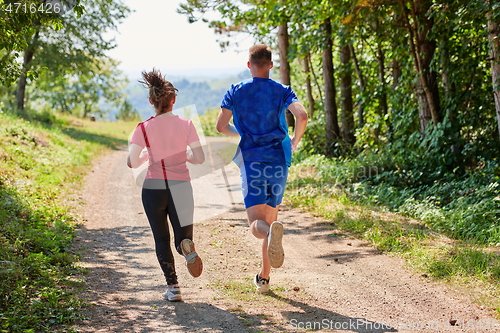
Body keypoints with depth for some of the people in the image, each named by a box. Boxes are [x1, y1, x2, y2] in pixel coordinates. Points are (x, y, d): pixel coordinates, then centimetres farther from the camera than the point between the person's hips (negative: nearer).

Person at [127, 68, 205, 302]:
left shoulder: (144, 129, -4)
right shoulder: (186, 125, -1)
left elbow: (132, 162, -8)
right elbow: (199, 158, -3)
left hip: (153, 188, 0)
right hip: (181, 188, 1)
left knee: (161, 239, 13)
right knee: (183, 237, 12)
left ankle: (172, 287, 4)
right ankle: (187, 246, -25)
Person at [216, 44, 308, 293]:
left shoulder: (235, 92, 3)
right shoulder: (282, 91, 3)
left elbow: (221, 126, -1)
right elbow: (302, 116, -13)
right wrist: (294, 141, 6)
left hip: (250, 161, -2)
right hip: (278, 160, 2)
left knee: (257, 224, -6)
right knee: (270, 218, 15)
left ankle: (271, 232, -45)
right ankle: (263, 278, 20)